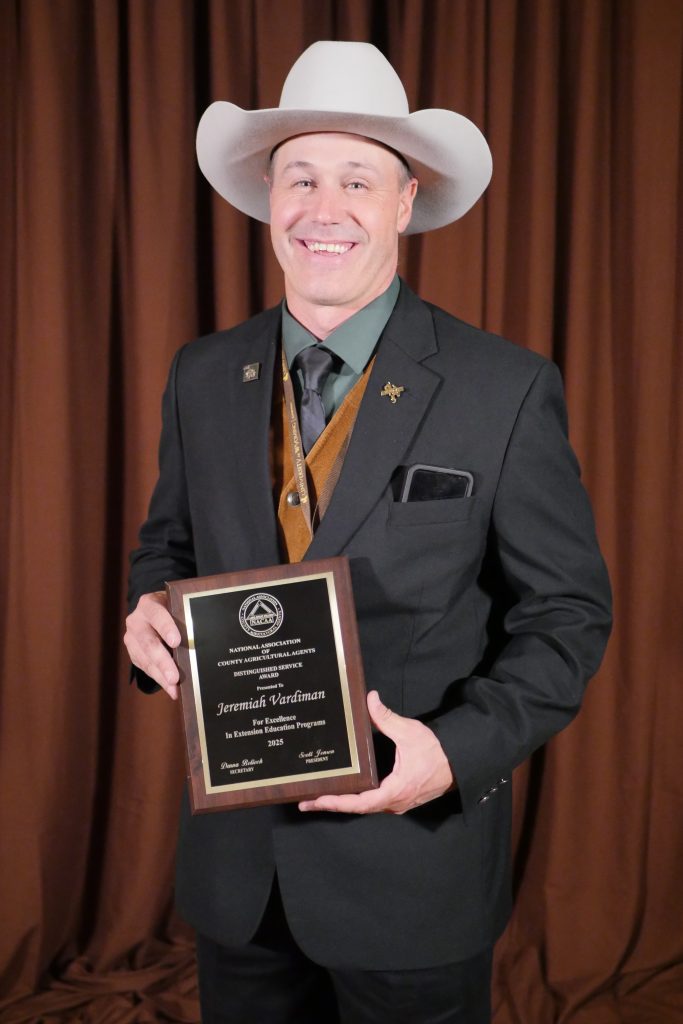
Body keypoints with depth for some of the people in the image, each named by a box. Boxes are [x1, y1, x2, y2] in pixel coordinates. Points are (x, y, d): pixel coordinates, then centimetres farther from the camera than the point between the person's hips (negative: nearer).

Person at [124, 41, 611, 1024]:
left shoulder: (508, 390, -13)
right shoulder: (203, 378, 0)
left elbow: (567, 609, -8)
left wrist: (461, 749, -22)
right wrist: (151, 612, -11)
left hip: (415, 856, -3)